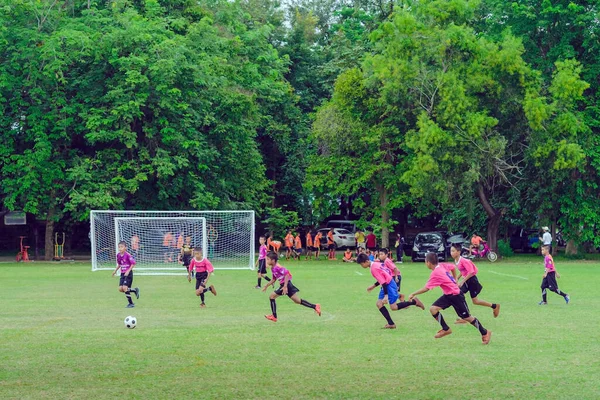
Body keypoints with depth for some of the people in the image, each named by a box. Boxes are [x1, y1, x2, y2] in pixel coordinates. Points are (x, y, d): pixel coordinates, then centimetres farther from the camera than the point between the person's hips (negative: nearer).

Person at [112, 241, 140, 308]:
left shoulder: (127, 255, -18)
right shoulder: (118, 255, 5)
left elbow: (133, 263, -17)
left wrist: (128, 271, -22)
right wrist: (115, 270, 13)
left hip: (128, 273, -8)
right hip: (122, 274, 8)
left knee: (125, 288, -16)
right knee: (120, 289, -2)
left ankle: (130, 303, 2)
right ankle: (135, 290, 16)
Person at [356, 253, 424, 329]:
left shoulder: (374, 269, -21)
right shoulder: (375, 264, 9)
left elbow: (383, 282, -24)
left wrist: (386, 296, -25)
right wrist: (373, 286, 22)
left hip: (389, 285, -10)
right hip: (386, 285, 10)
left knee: (393, 307, -6)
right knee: (379, 303, 3)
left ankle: (414, 302, 5)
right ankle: (391, 323, 3)